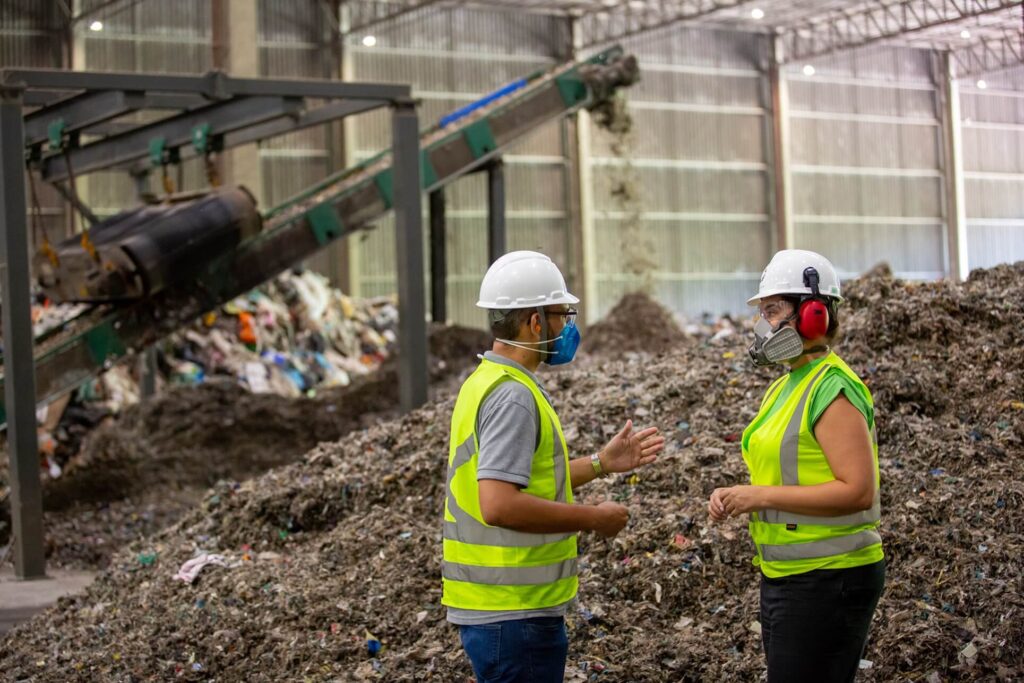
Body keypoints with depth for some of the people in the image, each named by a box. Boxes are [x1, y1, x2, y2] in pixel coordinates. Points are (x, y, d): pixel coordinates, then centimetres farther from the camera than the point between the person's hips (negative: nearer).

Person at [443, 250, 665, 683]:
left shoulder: (487, 382, 13)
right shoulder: (512, 395, -19)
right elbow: (500, 506, -28)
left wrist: (601, 463, 20)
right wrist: (593, 518, -17)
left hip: (495, 606, 10)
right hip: (514, 613, -10)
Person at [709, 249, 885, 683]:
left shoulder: (833, 390, -15)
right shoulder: (783, 388, 14)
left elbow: (858, 490, -23)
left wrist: (762, 496, -21)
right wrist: (736, 497, 4)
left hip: (828, 580, -10)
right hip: (785, 577, 10)